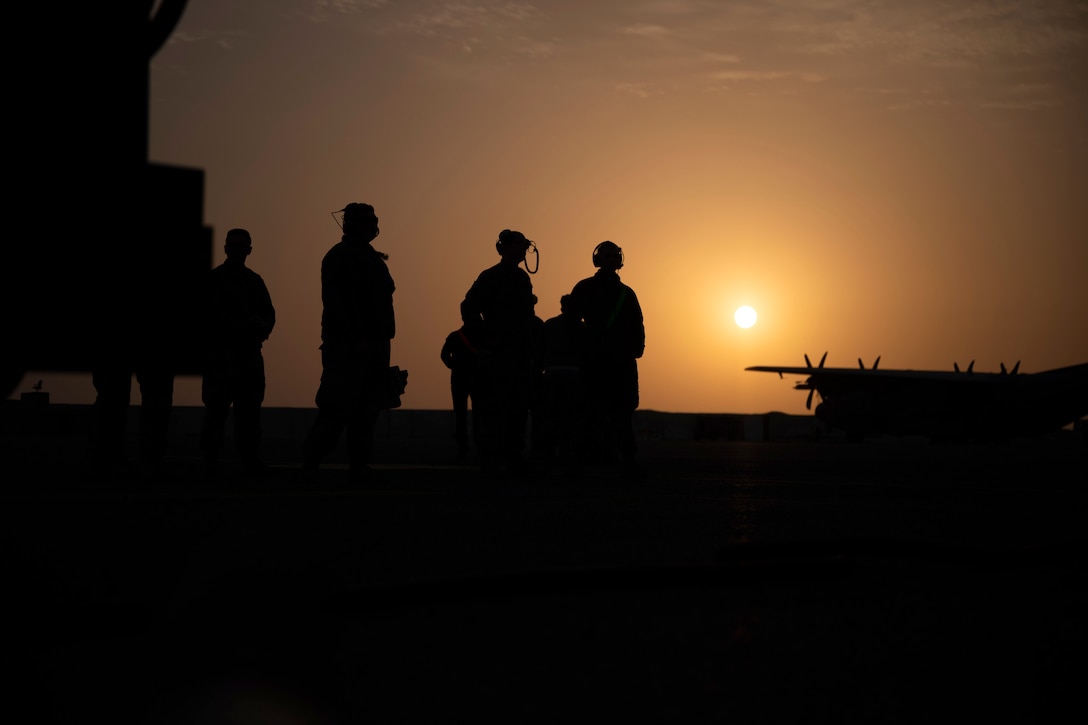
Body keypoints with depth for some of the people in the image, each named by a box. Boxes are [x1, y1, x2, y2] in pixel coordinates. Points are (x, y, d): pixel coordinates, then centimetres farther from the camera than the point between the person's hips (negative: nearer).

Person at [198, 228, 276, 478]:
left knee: (249, 408, 2)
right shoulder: (212, 279, 2)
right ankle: (210, 459, -1)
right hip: (220, 354, -4)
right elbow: (208, 316, -6)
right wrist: (237, 325, -16)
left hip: (249, 354, 4)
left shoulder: (255, 280, 15)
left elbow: (269, 315, 14)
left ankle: (250, 459, 5)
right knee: (216, 408, -5)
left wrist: (260, 327, -8)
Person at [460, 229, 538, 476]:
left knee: (519, 409, 7)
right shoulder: (490, 277, -5)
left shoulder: (523, 278, 15)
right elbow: (469, 308, -11)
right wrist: (485, 338, -12)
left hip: (521, 354, 7)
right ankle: (491, 461, -4)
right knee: (493, 407, -6)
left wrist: (530, 347, 11)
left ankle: (514, 459, 11)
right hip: (498, 354, -7)